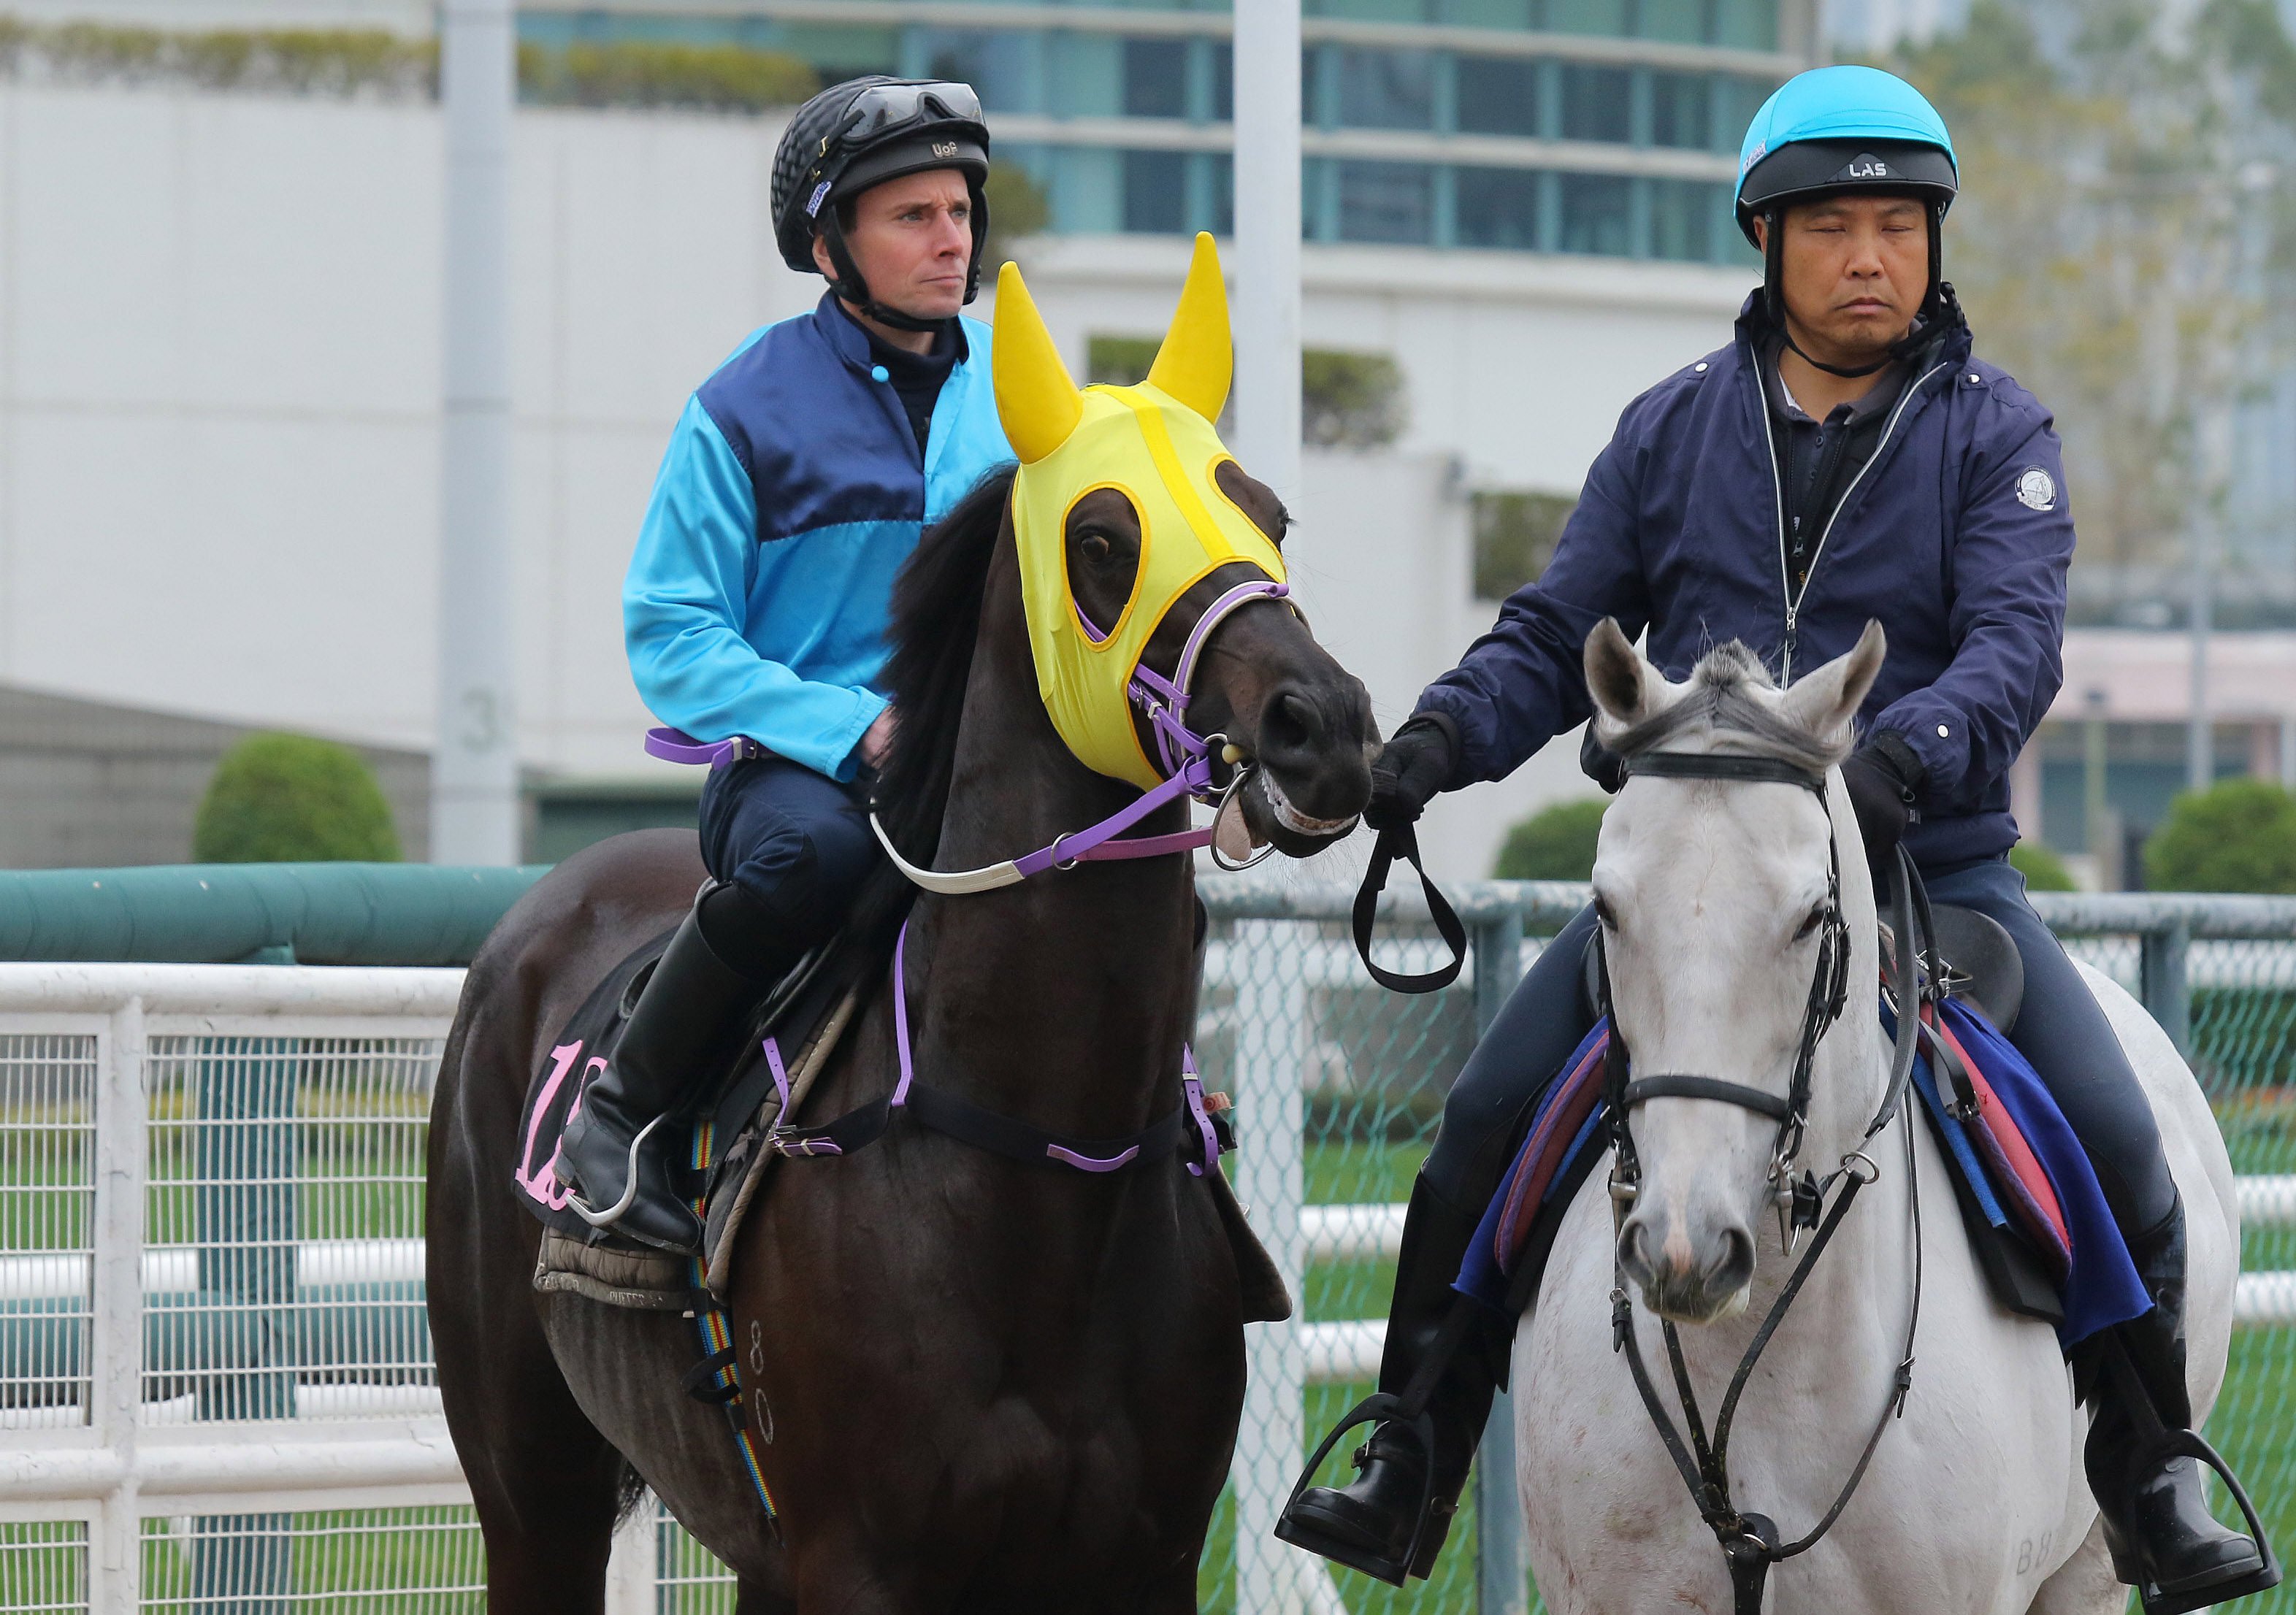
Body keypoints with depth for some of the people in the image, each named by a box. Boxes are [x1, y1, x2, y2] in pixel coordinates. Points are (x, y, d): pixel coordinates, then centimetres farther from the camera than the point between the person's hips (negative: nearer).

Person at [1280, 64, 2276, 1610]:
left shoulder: (1995, 435, 1)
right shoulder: (1676, 428, 8)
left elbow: (2017, 642, -14)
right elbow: (1556, 637, 9)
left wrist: (1908, 753, -35)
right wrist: (1441, 739, -11)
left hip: (1931, 859, -2)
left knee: (2114, 1138, -17)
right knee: (1490, 1118, -13)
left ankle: (2155, 1482, 1)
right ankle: (1407, 1468, -1)